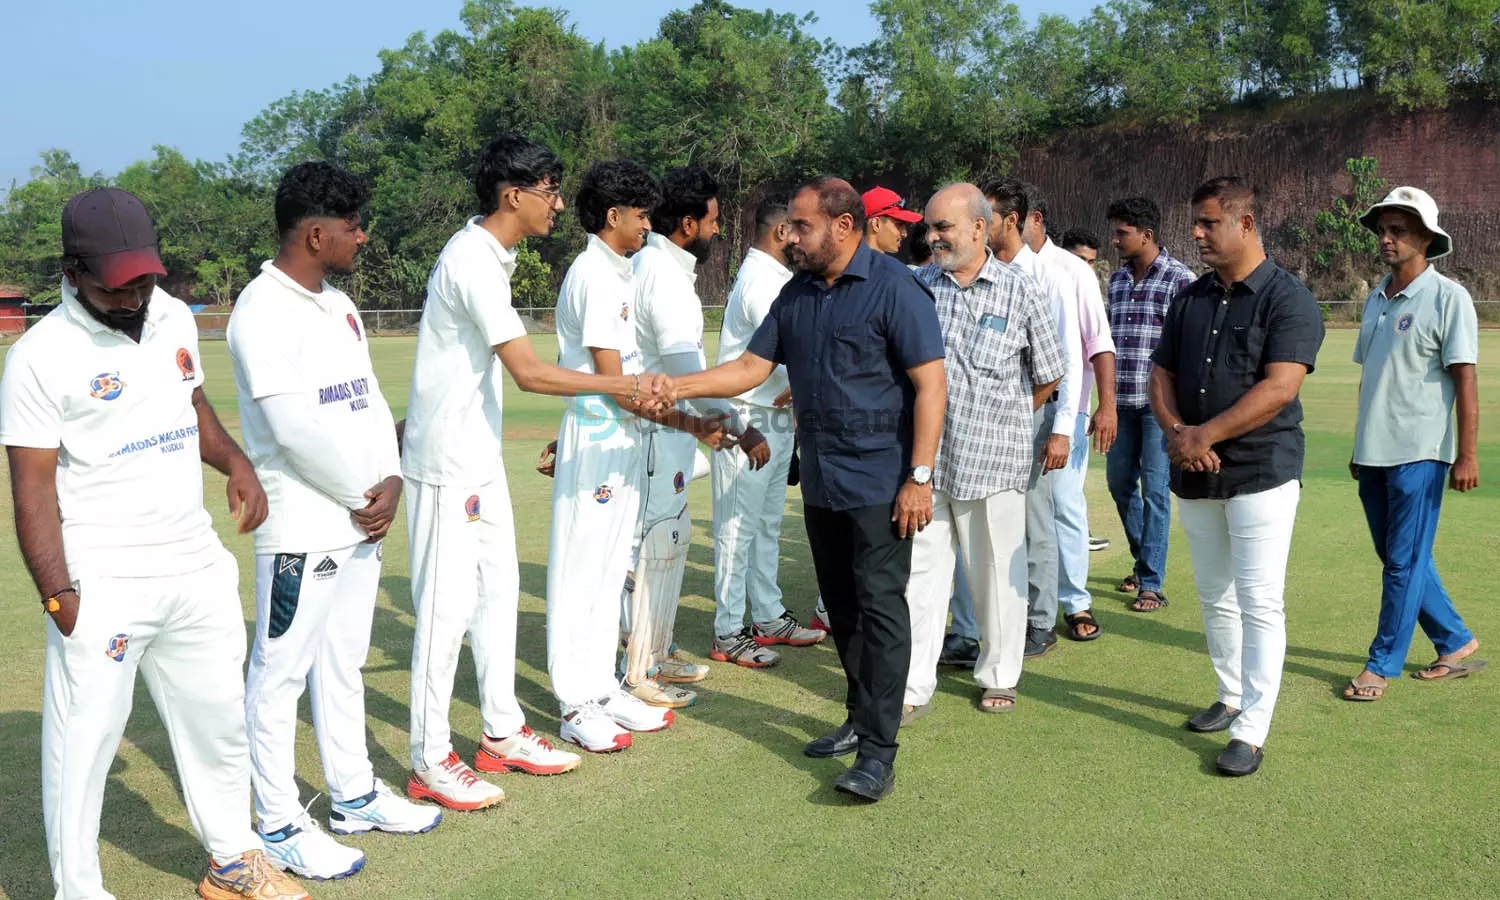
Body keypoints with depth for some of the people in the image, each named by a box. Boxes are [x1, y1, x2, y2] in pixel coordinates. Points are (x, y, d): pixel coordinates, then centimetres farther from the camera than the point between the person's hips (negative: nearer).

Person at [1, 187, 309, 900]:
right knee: (84, 741, 0)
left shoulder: (174, 317, 6)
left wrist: (234, 460, 4)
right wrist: (58, 595, -21)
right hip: (102, 585, -6)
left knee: (218, 721, 16)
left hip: (197, 571, 6)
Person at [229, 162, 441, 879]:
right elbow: (294, 426, -20)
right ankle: (279, 826, 13)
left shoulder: (338, 306, 13)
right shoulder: (263, 310, -15)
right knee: (280, 674, 2)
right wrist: (361, 496, -10)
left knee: (343, 664, 18)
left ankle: (355, 796, 31)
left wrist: (390, 480, -3)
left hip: (360, 521, 9)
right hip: (300, 527, -9)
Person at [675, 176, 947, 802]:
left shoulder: (894, 288, -11)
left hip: (879, 483, -7)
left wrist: (919, 477, -19)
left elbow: (930, 384, -14)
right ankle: (860, 720, 28)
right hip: (820, 482, 7)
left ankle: (878, 752, -5)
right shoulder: (796, 295, 10)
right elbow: (752, 367, 9)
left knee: (879, 606, -7)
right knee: (841, 607, 14)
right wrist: (677, 388, -5)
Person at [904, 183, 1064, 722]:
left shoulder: (1020, 291, -1)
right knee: (921, 567, 4)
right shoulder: (917, 287, 5)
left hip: (993, 459, -2)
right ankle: (914, 687, 12)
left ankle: (999, 676, 26)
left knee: (997, 572, 9)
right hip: (925, 458, 2)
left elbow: (1047, 376, 9)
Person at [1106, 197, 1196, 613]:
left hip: (1160, 402, -7)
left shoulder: (1180, 278, -8)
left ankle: (1152, 584, 3)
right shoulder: (1117, 279, 12)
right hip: (1121, 402, 7)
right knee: (1119, 482, 13)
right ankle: (1143, 561, 32)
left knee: (1155, 489, -4)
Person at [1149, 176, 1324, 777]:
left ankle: (1250, 732, 0)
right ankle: (1231, 698, 31)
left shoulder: (1289, 300, -9)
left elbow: (1278, 389, -19)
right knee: (1214, 597, 15)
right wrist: (1175, 432, -9)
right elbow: (1161, 373, 11)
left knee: (1259, 603, -5)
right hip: (1195, 477, 7)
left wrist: (1203, 436, -20)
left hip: (1261, 473, -7)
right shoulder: (1189, 299, 12)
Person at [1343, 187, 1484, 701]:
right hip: (1374, 455, 8)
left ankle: (1382, 666, 7)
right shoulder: (1376, 299, 13)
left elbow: (1465, 379, -11)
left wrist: (1467, 455, -16)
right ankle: (1456, 643, 29)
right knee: (1397, 559, 14)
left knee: (1405, 563, -1)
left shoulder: (1447, 298, -8)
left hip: (1418, 454, -8)